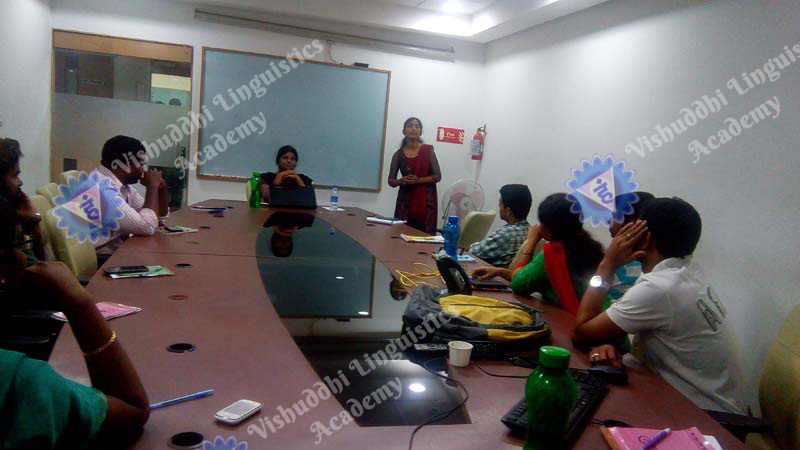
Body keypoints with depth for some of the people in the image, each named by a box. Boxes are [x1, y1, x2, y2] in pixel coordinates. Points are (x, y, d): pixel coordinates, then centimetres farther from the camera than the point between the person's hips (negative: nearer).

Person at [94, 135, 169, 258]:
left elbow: (159, 217, 15)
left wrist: (161, 187, -1)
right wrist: (152, 186, -14)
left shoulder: (122, 184, 7)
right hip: (103, 262, -8)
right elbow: (147, 226, -26)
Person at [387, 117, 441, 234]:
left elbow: (437, 176, -2)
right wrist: (401, 181, -15)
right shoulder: (398, 154, 4)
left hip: (425, 200, -2)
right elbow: (391, 181, 6)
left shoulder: (428, 150, 0)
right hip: (405, 201, 2)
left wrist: (419, 180, -17)